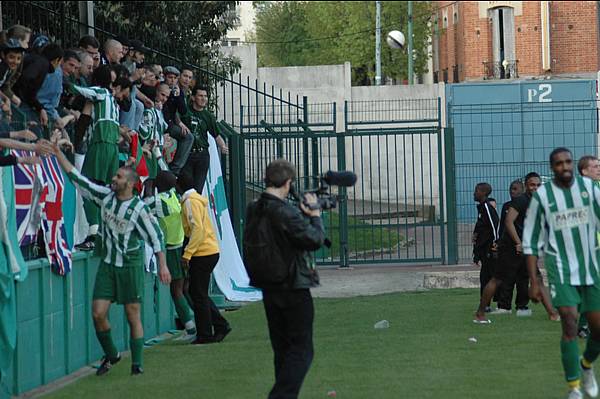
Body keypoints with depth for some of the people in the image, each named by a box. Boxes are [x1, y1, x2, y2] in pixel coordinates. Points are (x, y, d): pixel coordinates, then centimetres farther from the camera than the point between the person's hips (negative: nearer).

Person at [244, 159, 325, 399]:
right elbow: (315, 240, -17)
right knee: (301, 350, -1)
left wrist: (304, 215, 9)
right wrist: (314, 214, 0)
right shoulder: (286, 213, -21)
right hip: (293, 288, -8)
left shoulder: (253, 210, 3)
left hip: (267, 288, 8)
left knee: (282, 348, 17)